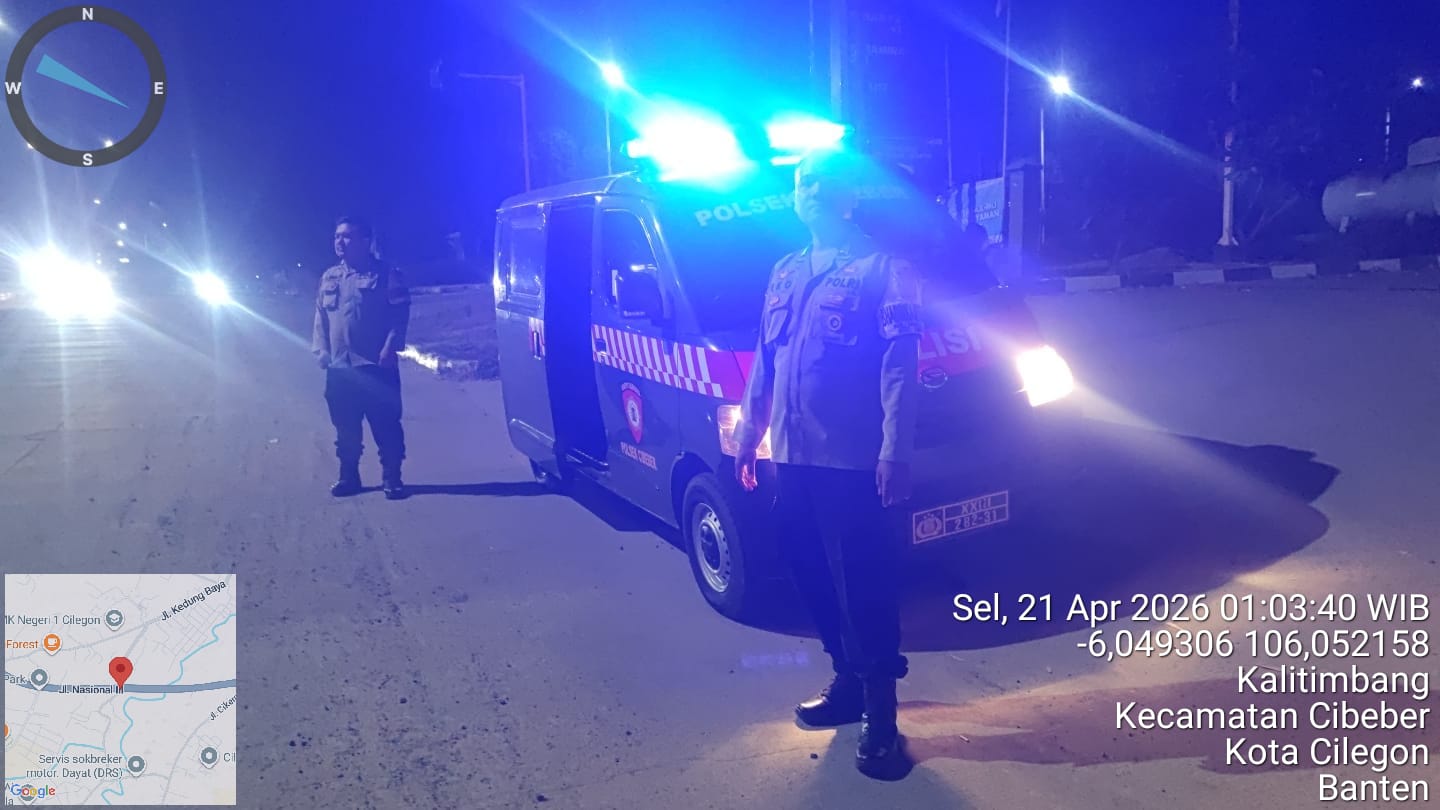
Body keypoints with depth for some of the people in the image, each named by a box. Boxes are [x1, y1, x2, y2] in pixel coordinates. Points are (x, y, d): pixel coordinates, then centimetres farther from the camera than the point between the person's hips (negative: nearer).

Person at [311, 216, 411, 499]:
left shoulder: (385, 273, -3)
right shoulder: (329, 278, 14)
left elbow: (399, 314, -8)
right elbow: (321, 317, 16)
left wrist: (390, 348, -17)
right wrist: (321, 349, 5)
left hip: (376, 366, -5)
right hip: (340, 368, 5)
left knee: (386, 425, -2)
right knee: (346, 427, 11)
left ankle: (392, 477, 7)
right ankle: (349, 476, 22)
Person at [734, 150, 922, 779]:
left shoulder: (882, 267, -4)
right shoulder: (785, 273, 17)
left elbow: (900, 366, -11)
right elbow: (764, 361, 20)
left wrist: (895, 451, -18)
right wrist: (748, 433, 18)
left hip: (851, 458, -7)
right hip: (792, 455, 7)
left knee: (863, 583, -2)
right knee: (812, 577, 14)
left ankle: (880, 713, 10)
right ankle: (847, 681, 30)